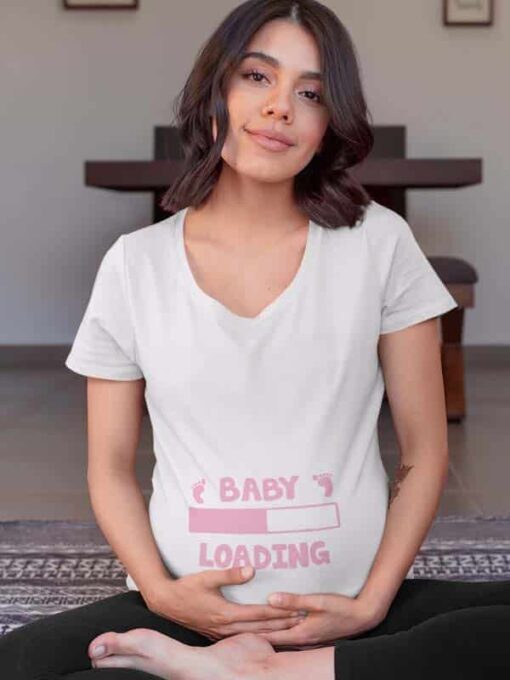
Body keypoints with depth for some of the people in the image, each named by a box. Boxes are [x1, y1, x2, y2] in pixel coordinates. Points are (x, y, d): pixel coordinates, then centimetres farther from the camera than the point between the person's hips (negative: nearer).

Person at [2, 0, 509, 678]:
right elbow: (110, 467, 7)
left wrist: (372, 603, -7)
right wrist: (161, 591, -9)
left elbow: (424, 452, 3)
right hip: (191, 608, 0)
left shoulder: (379, 242, 1)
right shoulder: (134, 265, 3)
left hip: (352, 610, 1)